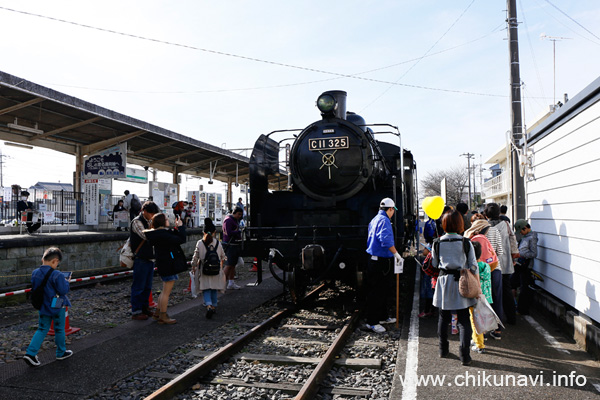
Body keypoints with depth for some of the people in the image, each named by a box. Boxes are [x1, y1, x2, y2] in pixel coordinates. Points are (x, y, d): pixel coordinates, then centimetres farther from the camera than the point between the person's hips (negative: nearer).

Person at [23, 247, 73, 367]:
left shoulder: (35, 273, -2)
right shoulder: (57, 275, -24)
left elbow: (34, 289, 9)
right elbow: (64, 290, -22)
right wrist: (66, 282, -5)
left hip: (43, 307, 6)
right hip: (57, 307, -6)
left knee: (42, 330, 15)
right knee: (59, 330, 11)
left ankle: (30, 353, 3)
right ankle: (61, 353, 26)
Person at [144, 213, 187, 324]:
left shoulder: (160, 233, 9)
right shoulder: (162, 234, -22)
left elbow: (173, 237, 16)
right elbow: (181, 240, -24)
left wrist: (176, 228, 7)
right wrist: (180, 226, -14)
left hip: (164, 264, 11)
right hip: (168, 265, -11)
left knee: (165, 291, 21)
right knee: (166, 292, 0)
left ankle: (158, 313, 31)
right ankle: (163, 317, 10)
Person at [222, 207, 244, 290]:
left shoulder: (236, 220, 19)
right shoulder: (228, 220, -12)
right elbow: (229, 233, -21)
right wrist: (239, 231, -12)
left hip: (236, 245, 10)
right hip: (230, 245, -10)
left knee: (233, 264, 11)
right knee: (229, 265, -10)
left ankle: (231, 283, 17)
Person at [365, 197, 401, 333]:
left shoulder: (375, 219, 16)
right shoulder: (384, 220, -14)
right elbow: (386, 240, -29)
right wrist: (396, 253, -20)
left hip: (374, 260, 10)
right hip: (381, 262, -10)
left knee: (381, 291, 19)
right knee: (376, 292, -4)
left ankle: (382, 317, 31)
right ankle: (372, 322, 1)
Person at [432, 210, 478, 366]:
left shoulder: (437, 243, -3)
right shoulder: (466, 243, -7)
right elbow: (473, 265, -2)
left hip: (443, 281, 2)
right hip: (461, 282, -1)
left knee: (443, 318, 15)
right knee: (464, 321, 4)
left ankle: (443, 350, 26)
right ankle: (465, 355, 2)